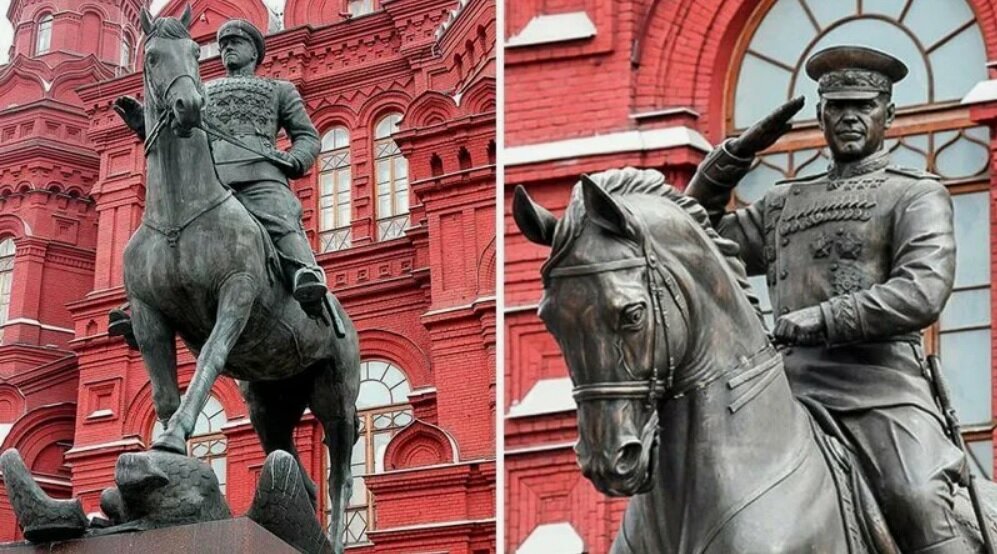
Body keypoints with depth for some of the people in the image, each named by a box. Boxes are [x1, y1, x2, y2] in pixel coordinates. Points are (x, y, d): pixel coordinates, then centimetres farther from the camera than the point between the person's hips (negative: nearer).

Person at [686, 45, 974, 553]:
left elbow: (923, 293, -6)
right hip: (789, 387, 5)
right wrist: (737, 153, 19)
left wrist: (813, 321, -13)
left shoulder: (916, 194, 11)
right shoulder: (785, 203, 27)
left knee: (920, 504, -27)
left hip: (879, 382, -5)